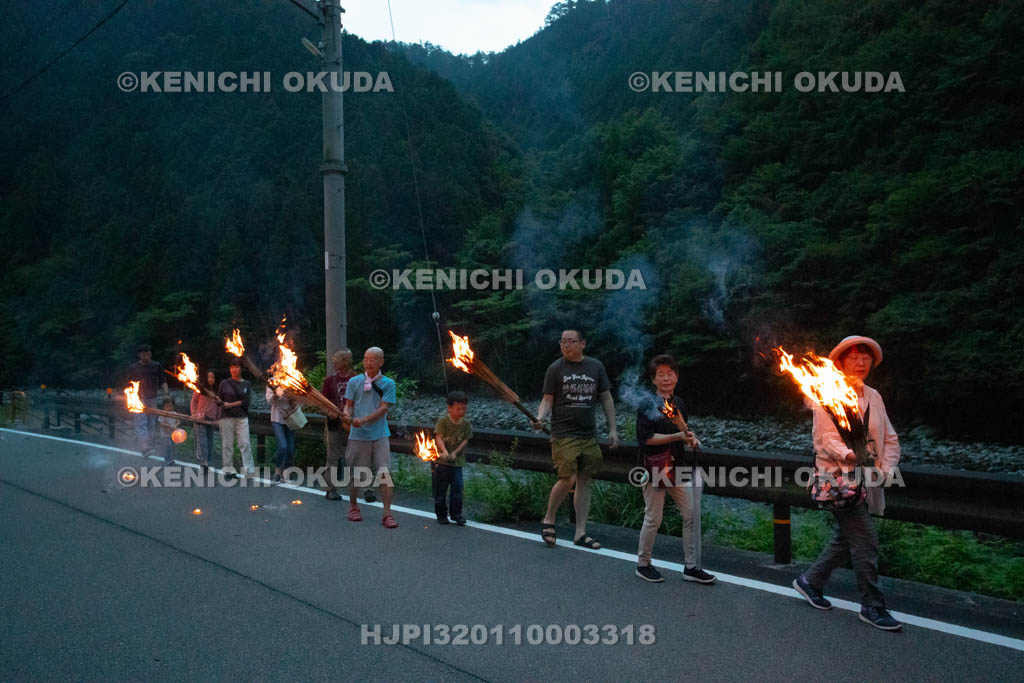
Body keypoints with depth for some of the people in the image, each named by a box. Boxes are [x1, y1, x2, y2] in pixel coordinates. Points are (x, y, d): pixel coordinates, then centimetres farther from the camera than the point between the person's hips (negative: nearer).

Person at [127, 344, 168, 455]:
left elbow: (163, 382, 10)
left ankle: (150, 445, 17)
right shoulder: (133, 368, 2)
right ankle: (145, 448, -21)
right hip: (139, 399, -2)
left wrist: (166, 394, -3)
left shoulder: (157, 366, 5)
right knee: (141, 423, -12)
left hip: (152, 399, 2)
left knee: (152, 424, 7)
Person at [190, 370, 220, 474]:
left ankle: (207, 463, 12)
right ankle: (204, 464, -17)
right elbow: (193, 402, 5)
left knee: (209, 441, 5)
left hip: (211, 419, 4)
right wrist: (194, 414, -4)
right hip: (200, 419, -3)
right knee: (202, 441, -12)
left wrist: (217, 419, 9)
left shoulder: (217, 391, 6)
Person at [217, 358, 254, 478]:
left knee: (245, 444, -5)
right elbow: (218, 399, 6)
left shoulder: (246, 384, 8)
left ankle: (249, 470, -6)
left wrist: (231, 404, -12)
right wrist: (220, 401, -17)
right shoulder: (224, 383, 6)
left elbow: (247, 400, -2)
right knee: (227, 444, 2)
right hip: (227, 417, 0)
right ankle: (228, 470, 9)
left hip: (242, 417, 1)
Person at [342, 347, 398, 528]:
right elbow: (349, 404, 7)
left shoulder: (388, 384, 1)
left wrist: (364, 419, -20)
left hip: (380, 436, -1)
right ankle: (353, 506, 31)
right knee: (355, 474, 9)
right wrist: (347, 413, -16)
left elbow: (383, 408, -7)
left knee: (385, 474, -7)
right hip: (358, 435, 1)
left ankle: (387, 514, -2)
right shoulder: (354, 382, 7)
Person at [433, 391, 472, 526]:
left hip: (457, 462, 3)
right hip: (441, 461, -3)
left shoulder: (466, 424, 2)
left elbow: (465, 440, -2)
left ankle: (456, 514, 9)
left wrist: (455, 453, -16)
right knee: (440, 489, 5)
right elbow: (438, 437, -16)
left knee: (457, 487, -3)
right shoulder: (443, 421, -8)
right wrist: (444, 452, -32)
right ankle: (441, 514, 19)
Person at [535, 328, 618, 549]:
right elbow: (547, 400, 1)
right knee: (568, 479, -14)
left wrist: (612, 429, 9)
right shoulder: (555, 369, 0)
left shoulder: (595, 367, 8)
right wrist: (540, 417, -20)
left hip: (589, 435, 4)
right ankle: (549, 519, 10)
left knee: (584, 482, 6)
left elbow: (606, 399, 13)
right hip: (563, 434, -4)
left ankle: (581, 533, 15)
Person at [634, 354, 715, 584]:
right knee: (653, 519, 2)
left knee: (691, 515, 5)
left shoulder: (679, 404, 11)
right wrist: (678, 436, -23)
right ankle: (643, 564, 20)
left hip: (677, 467, 6)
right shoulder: (647, 405, -10)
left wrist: (691, 439, 3)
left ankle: (691, 567, 16)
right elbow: (647, 438, -17)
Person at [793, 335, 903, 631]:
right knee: (866, 541, -8)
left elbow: (890, 438, 14)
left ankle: (810, 581, 32)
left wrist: (886, 468, -3)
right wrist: (848, 454, -33)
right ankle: (872, 606, 5)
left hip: (866, 480, 7)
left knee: (845, 539, 14)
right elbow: (826, 437, -14)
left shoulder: (873, 396, 14)